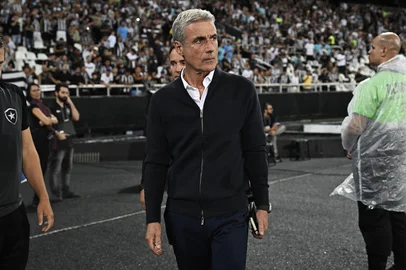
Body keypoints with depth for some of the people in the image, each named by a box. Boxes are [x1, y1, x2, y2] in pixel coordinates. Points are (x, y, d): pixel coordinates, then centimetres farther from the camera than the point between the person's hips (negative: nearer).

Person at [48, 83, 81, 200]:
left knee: (67, 168, 12)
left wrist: (71, 103, -3)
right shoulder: (52, 107, -7)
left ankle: (66, 191, 20)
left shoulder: (68, 106, 13)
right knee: (56, 170, -6)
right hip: (58, 143, -7)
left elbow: (76, 117, 1)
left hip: (69, 141, 7)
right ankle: (56, 193, -4)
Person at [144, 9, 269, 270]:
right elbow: (156, 163, 2)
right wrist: (153, 218, 0)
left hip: (231, 216, -2)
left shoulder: (241, 90, -4)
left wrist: (262, 205, 1)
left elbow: (255, 151, 1)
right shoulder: (163, 100, 0)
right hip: (182, 217, 2)